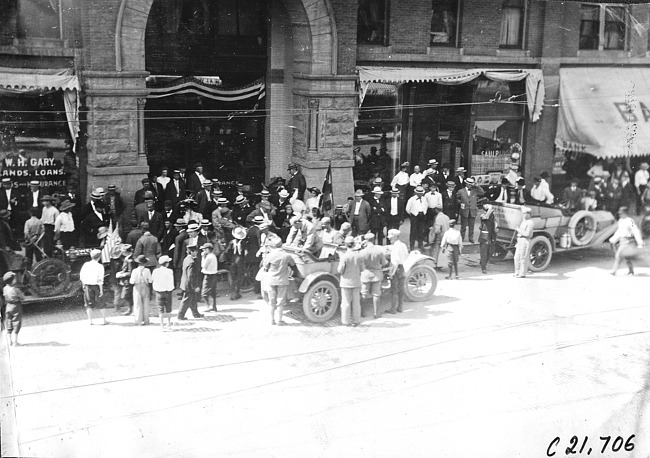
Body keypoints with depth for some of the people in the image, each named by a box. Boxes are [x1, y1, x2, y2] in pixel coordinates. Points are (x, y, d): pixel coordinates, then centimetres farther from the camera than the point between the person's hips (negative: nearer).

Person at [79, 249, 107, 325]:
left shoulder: (86, 264, -1)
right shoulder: (100, 266, -10)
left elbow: (81, 276, 2)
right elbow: (100, 279, -13)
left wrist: (84, 285, 15)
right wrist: (101, 290, -9)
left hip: (87, 285, 2)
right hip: (96, 286, -2)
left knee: (89, 304, 9)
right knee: (101, 304, 10)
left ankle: (90, 321, 10)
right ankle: (104, 320, 15)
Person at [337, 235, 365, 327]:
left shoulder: (344, 256, -18)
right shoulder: (359, 255, -9)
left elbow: (340, 270, -16)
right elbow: (362, 268, -1)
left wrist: (338, 268, 6)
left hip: (346, 282, -3)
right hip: (356, 282, 3)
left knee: (346, 302, 8)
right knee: (356, 302, 13)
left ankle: (346, 321, 13)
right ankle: (355, 321, 19)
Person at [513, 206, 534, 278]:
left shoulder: (529, 223, -11)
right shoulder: (523, 222, 19)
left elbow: (527, 234, -19)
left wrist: (519, 230, -12)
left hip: (525, 241, -9)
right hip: (519, 240, 9)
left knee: (523, 258, -6)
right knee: (517, 257, 10)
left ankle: (522, 274, -2)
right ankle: (517, 273, 18)